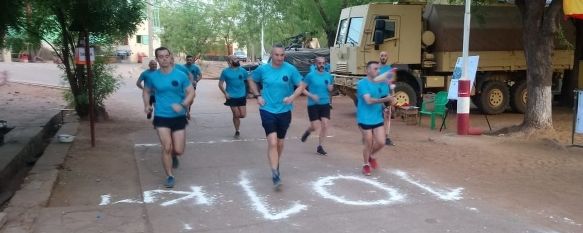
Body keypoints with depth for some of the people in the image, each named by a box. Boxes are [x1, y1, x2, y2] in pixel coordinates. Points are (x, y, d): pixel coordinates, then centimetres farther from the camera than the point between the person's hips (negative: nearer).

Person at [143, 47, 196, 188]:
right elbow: (146, 91, 16)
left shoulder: (180, 75, -5)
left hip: (179, 117, 0)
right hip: (161, 117, 0)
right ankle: (170, 176, 10)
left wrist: (182, 105, -19)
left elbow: (191, 92, -2)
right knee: (166, 148, -7)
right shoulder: (153, 77, -1)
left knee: (179, 150, 2)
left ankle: (173, 156, 40)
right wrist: (146, 105, -3)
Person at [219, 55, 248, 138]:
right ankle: (237, 131, 18)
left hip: (242, 96, 2)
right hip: (232, 97, -2)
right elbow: (220, 84, 0)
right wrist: (225, 93, -12)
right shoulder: (225, 71, -3)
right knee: (236, 115, -1)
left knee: (243, 115, -2)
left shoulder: (242, 70, 3)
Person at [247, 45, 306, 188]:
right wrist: (257, 96, 1)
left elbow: (302, 85, -1)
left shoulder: (290, 69, -8)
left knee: (280, 143, 16)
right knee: (272, 142, -14)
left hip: (284, 111, 1)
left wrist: (292, 97, -18)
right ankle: (275, 173, -8)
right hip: (268, 110, -1)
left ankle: (276, 166, 41)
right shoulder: (263, 69, -5)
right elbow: (251, 80, 12)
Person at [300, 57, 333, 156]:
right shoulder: (310, 75, -8)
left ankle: (320, 147, 11)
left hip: (325, 104, 4)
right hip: (313, 104, -3)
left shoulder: (328, 75, 5)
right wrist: (311, 95, -18)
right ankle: (308, 131, 33)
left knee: (325, 125, -4)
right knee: (316, 127, -4)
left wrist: (330, 88, -4)